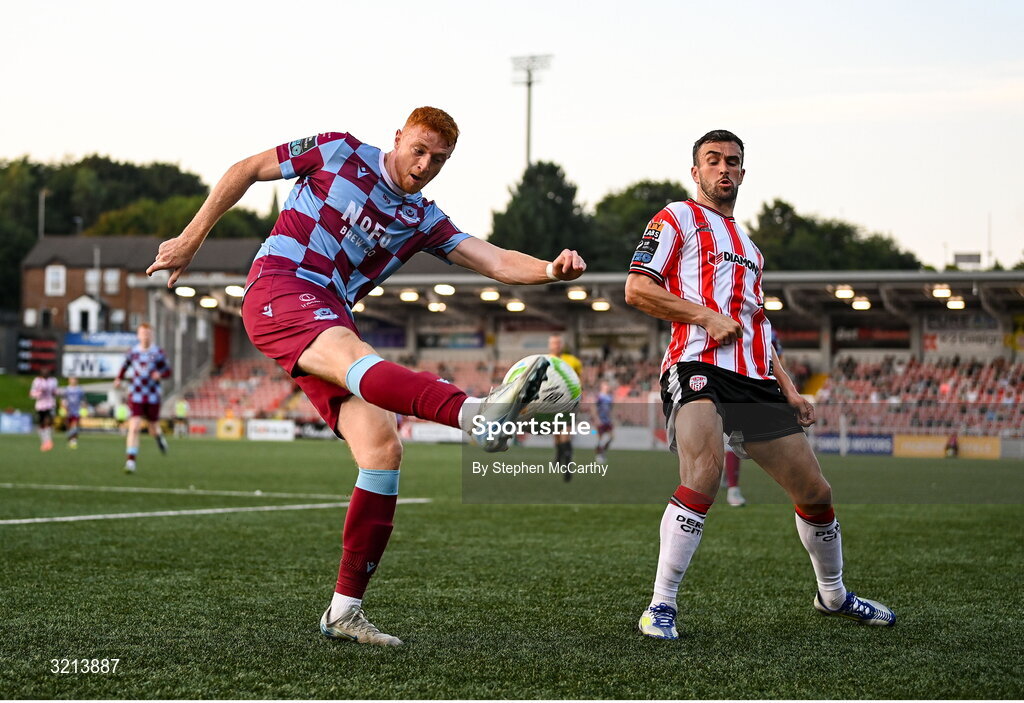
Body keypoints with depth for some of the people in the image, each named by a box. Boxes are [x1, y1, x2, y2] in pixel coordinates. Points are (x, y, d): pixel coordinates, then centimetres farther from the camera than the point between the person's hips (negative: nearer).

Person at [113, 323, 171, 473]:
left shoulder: (158, 353, -3)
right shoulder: (133, 352, 3)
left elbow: (168, 371, 2)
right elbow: (125, 365, 21)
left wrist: (160, 374, -19)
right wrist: (119, 379, 7)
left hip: (153, 397, 0)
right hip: (136, 395, 0)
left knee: (153, 429, 10)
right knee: (134, 427, -14)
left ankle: (159, 436, 49)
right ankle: (130, 461, -15)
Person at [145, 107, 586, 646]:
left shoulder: (424, 221, 16)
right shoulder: (339, 153, 6)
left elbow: (497, 262, 4)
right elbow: (245, 171, 14)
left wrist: (551, 270, -16)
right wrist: (192, 239, 12)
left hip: (330, 317, 6)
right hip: (276, 290, -6)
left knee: (382, 447, -11)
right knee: (352, 355, -37)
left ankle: (344, 610, -5)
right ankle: (476, 415, -69)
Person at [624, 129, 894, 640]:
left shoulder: (748, 247, 31)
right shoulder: (677, 219, 8)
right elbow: (636, 290, -4)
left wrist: (788, 391, 23)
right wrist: (706, 316, -11)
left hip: (755, 379, 7)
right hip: (699, 368, -7)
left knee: (815, 492, 8)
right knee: (704, 475, -31)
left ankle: (833, 595, 30)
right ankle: (661, 606, -27)